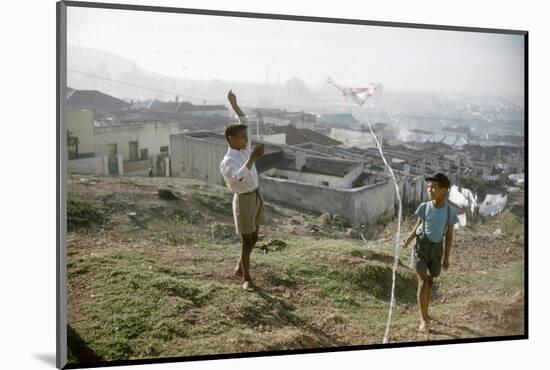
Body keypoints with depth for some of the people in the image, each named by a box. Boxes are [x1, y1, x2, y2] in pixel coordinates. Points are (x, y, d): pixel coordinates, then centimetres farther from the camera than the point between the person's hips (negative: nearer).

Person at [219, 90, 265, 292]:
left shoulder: (243, 149, 3)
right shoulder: (227, 162, -20)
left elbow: (245, 123, 13)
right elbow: (240, 177, -40)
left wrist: (234, 104, 8)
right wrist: (253, 157, -42)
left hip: (256, 196, 8)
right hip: (244, 201, -8)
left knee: (253, 238, 17)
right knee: (247, 241, -1)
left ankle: (239, 268, 35)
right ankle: (246, 279, 12)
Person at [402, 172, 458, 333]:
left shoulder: (450, 211, -8)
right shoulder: (424, 207, -9)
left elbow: (449, 235, 0)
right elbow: (418, 225, 3)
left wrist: (446, 257, 3)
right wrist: (409, 239, -14)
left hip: (437, 248, 2)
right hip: (421, 245, -2)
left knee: (430, 281, 15)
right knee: (423, 281, -10)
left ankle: (424, 314, 31)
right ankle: (424, 319, -7)